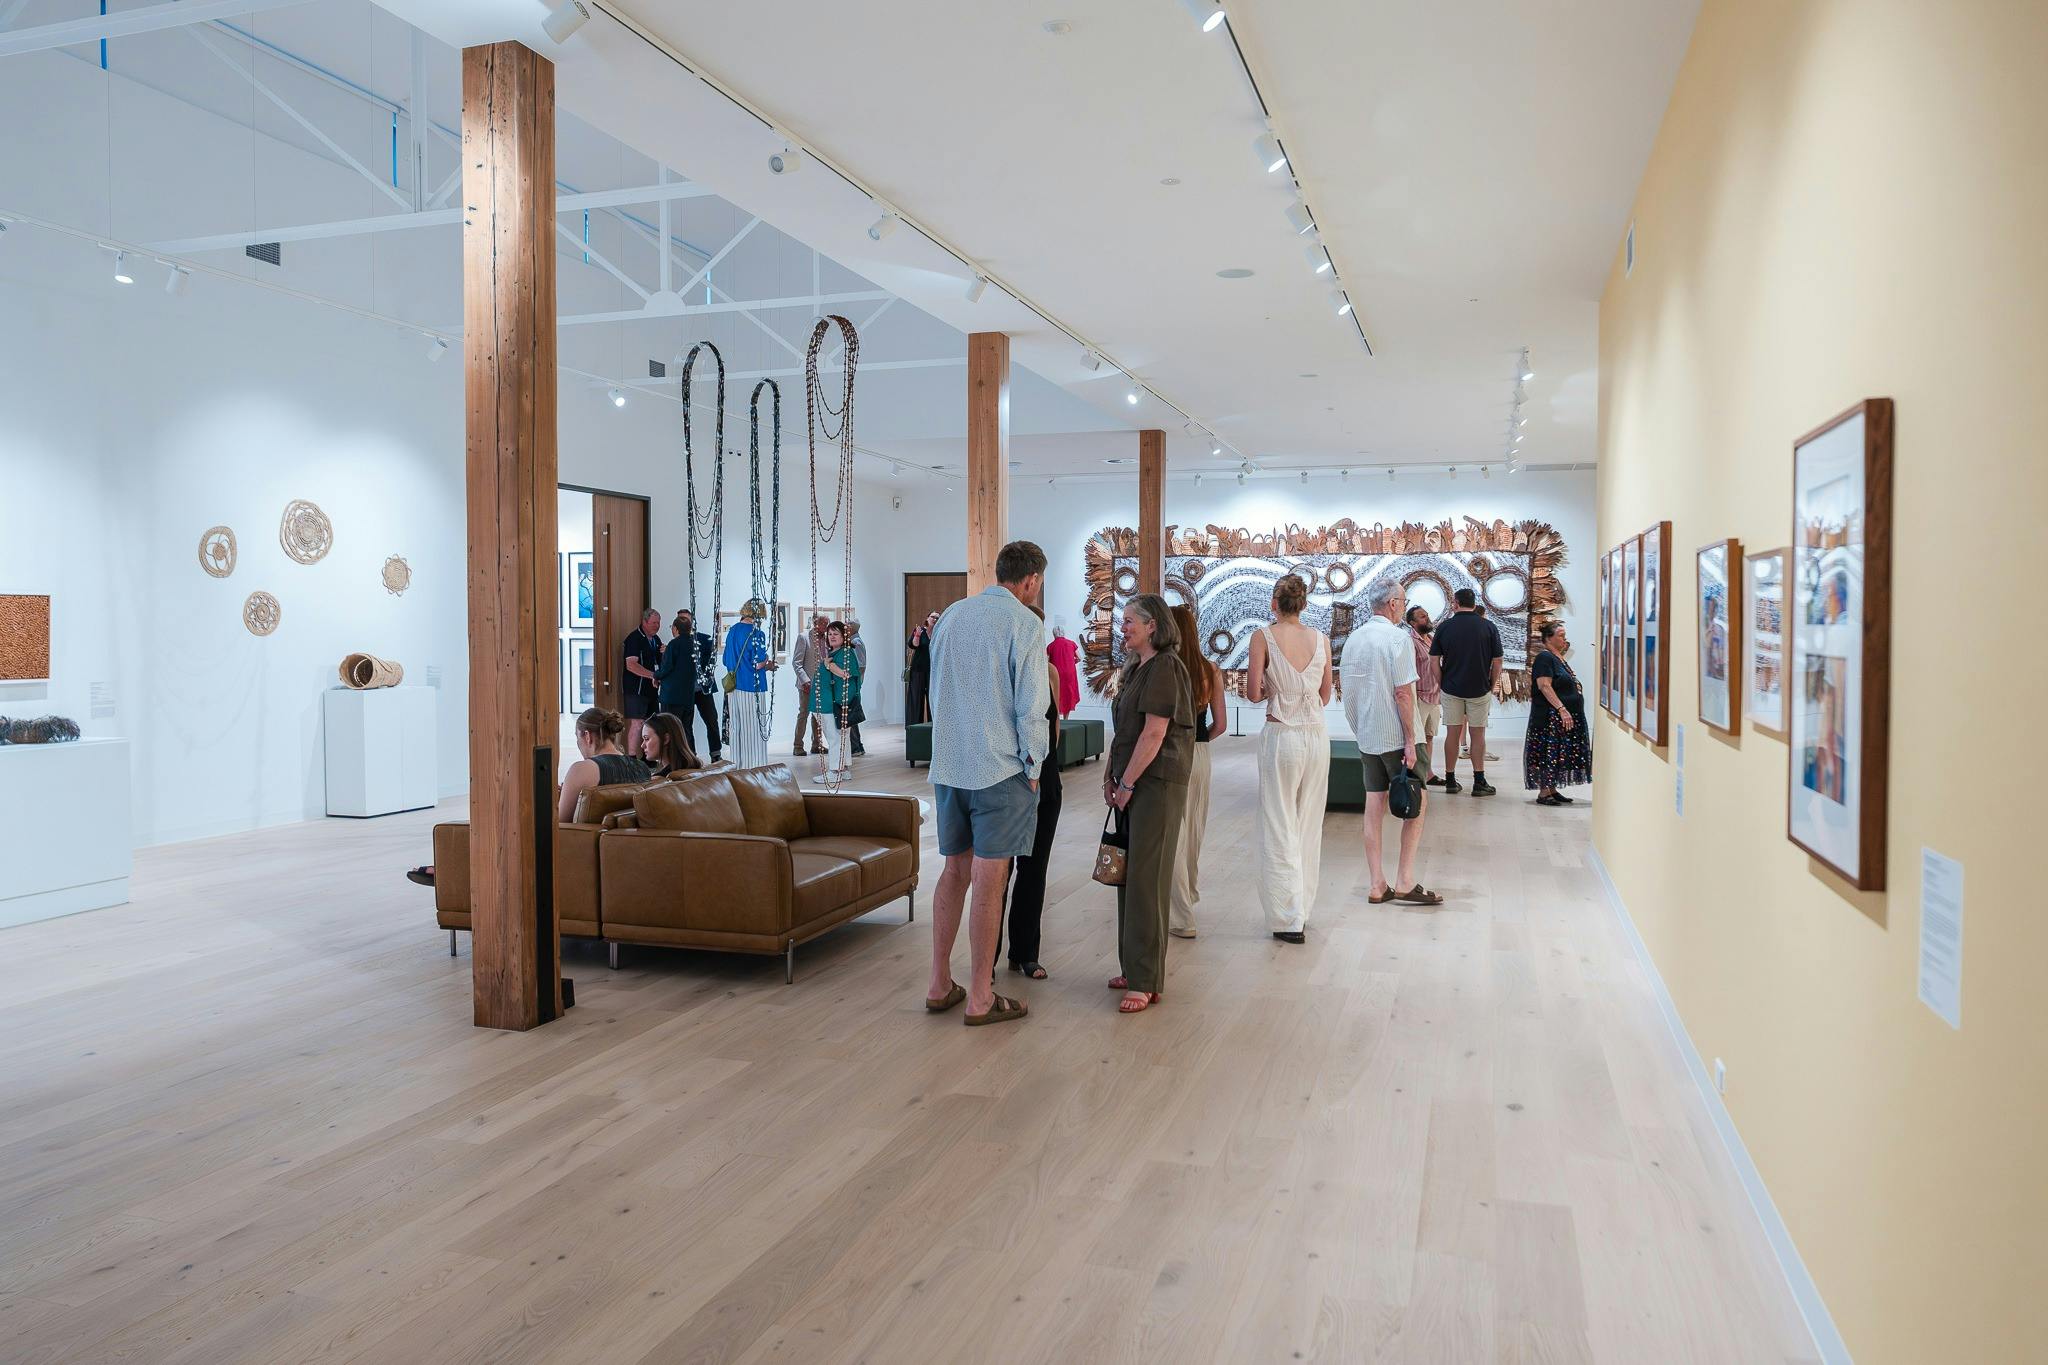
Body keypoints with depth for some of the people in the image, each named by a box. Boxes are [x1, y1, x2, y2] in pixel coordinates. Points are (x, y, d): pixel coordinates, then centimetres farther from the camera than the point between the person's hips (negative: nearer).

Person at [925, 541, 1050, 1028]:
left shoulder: (951, 615, 12)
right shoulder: (1024, 623, -9)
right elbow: (1030, 707, -12)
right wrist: (1033, 768, -2)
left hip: (948, 765, 7)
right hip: (1000, 768, -6)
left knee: (954, 871, 15)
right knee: (989, 879, -1)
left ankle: (939, 984, 20)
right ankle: (981, 999, 6)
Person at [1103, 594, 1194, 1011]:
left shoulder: (1164, 667, -14)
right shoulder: (1136, 667, 16)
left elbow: (1154, 733, -19)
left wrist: (1127, 783, -16)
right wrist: (1111, 774, 9)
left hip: (1157, 784, -9)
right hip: (1131, 783, 9)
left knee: (1146, 879, -6)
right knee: (1130, 876, 12)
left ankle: (1146, 982, -1)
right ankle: (1135, 968, 22)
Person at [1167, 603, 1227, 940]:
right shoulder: (1211, 671, 0)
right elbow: (1219, 725, 3)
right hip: (1200, 756, 5)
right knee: (1194, 828, 21)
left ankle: (1181, 917, 6)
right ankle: (1190, 894, 42)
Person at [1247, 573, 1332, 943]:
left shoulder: (1264, 637, -8)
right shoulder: (1321, 639, 3)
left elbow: (1253, 693, -10)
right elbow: (1326, 694, 11)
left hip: (1281, 737, -4)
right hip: (1317, 735, 4)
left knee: (1280, 828, 3)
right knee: (1309, 825, 14)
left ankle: (1289, 920, 4)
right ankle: (1302, 908, 24)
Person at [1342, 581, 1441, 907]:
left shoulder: (1353, 639, 10)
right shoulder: (1398, 638, -12)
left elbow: (1347, 693, 13)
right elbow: (1403, 693, -17)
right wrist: (1410, 741, -14)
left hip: (1366, 736, 7)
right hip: (1395, 736, -7)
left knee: (1374, 805, 7)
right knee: (1417, 802, 3)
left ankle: (1378, 886, 9)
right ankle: (1406, 883, 0)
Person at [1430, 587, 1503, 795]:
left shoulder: (1445, 627, -3)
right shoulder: (1489, 627, -3)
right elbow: (1497, 663, -2)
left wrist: (1441, 684, 7)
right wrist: (1491, 687, 10)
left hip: (1451, 689, 1)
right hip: (1479, 690, -1)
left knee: (1452, 734, 7)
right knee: (1478, 735, 6)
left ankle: (1450, 780, 11)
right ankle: (1479, 782, 6)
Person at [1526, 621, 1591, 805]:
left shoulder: (1559, 658, 17)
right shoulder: (1544, 658, -12)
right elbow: (1544, 686, -22)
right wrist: (1562, 709, -26)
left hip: (1567, 717, 10)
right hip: (1551, 716, -9)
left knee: (1558, 755, 11)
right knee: (1549, 754, -8)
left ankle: (1552, 789, 17)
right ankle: (1543, 793, -5)